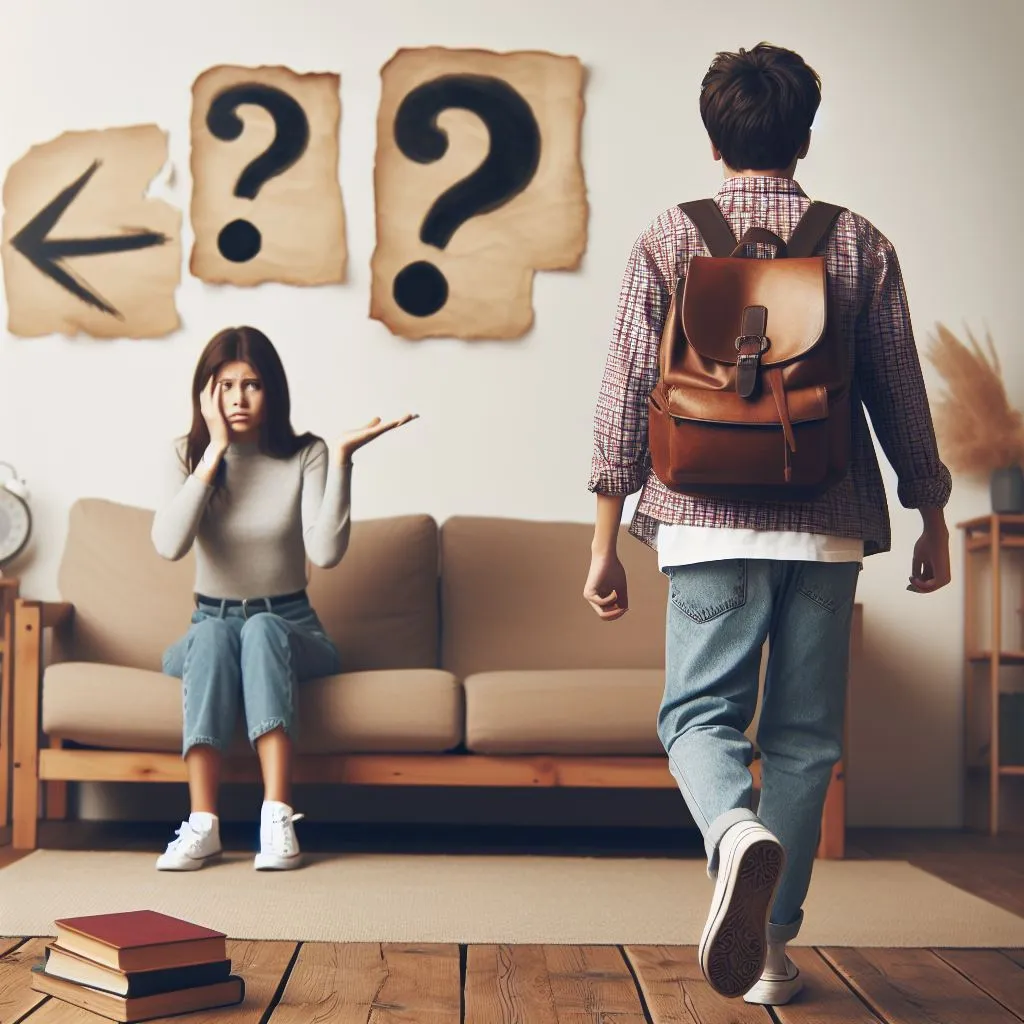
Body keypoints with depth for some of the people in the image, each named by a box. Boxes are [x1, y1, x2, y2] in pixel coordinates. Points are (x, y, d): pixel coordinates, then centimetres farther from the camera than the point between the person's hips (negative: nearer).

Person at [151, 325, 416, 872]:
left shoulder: (306, 455, -5)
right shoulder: (189, 454, -1)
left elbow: (326, 551, -20)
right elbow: (169, 544, -20)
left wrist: (342, 458, -25)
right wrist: (216, 450, -19)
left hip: (288, 627, -1)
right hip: (211, 622, 1)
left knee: (261, 629, -34)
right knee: (212, 635, -33)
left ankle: (277, 818, -42)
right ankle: (201, 824, -39)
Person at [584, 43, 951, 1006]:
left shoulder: (670, 240, 1)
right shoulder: (859, 243, 5)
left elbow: (627, 397, -2)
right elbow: (900, 394, 7)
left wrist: (605, 544, 3)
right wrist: (933, 520, 18)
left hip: (711, 520, -1)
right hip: (828, 526, 2)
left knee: (701, 712, 4)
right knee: (804, 735, 10)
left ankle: (737, 833, -28)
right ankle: (771, 946, 14)